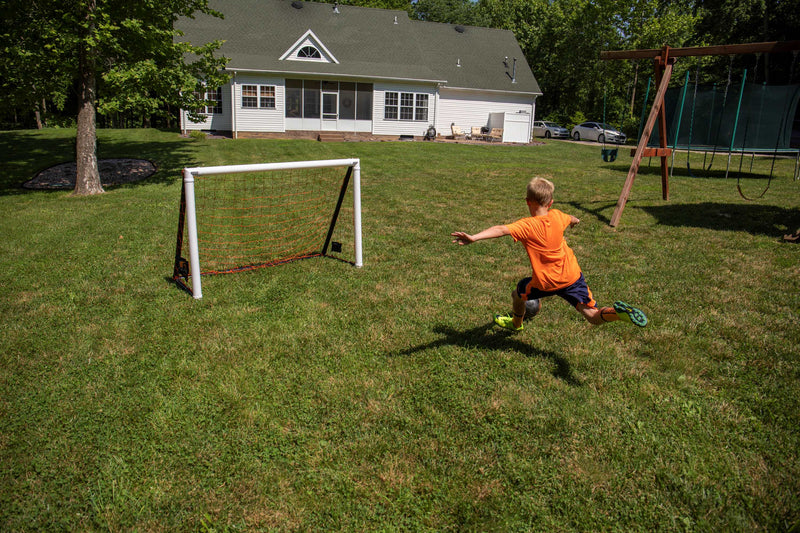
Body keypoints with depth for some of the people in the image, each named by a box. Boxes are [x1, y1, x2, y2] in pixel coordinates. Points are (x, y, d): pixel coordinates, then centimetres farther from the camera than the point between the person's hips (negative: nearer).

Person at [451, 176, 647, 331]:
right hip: (572, 276, 4)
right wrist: (575, 221, 52)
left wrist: (474, 237, -44)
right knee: (594, 317, 6)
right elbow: (572, 219, 26)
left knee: (518, 294, 27)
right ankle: (618, 312, -23)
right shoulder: (558, 216, 2)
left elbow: (501, 230, -34)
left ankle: (516, 323, 51)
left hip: (545, 283, -4)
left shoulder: (526, 226, -17)